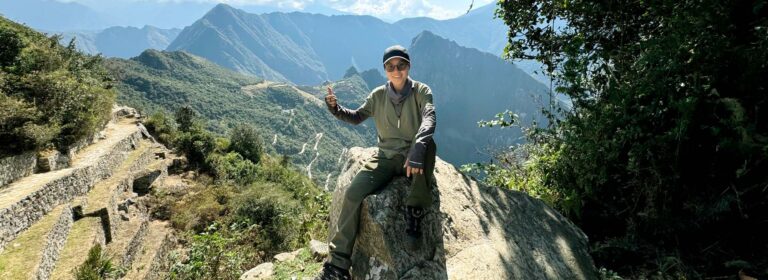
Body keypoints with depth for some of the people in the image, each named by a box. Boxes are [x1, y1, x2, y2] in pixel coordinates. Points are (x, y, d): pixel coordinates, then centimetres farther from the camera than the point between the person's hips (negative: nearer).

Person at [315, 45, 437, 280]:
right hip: (386, 159, 3)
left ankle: (415, 210, -25)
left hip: (414, 158, -3)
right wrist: (335, 108, -6)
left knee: (427, 143, -38)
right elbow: (357, 117, 15)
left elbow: (429, 119, -26)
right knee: (353, 193, -18)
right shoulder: (378, 95, 4)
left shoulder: (421, 91, -7)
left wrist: (417, 149, -46)